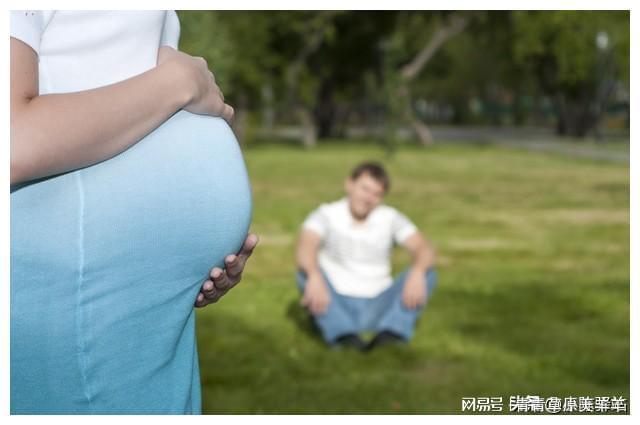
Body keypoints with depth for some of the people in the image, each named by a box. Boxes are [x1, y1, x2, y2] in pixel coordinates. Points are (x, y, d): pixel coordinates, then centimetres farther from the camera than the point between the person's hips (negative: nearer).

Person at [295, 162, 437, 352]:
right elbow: (304, 248, -23)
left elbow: (425, 249, -10)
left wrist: (417, 272, -35)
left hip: (378, 309, 2)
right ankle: (345, 337, -46)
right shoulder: (327, 214, -3)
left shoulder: (391, 218, 5)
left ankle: (390, 337, -39)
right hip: (336, 307, -2)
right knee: (306, 270, -28)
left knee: (426, 272, -18)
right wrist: (315, 276, -46)